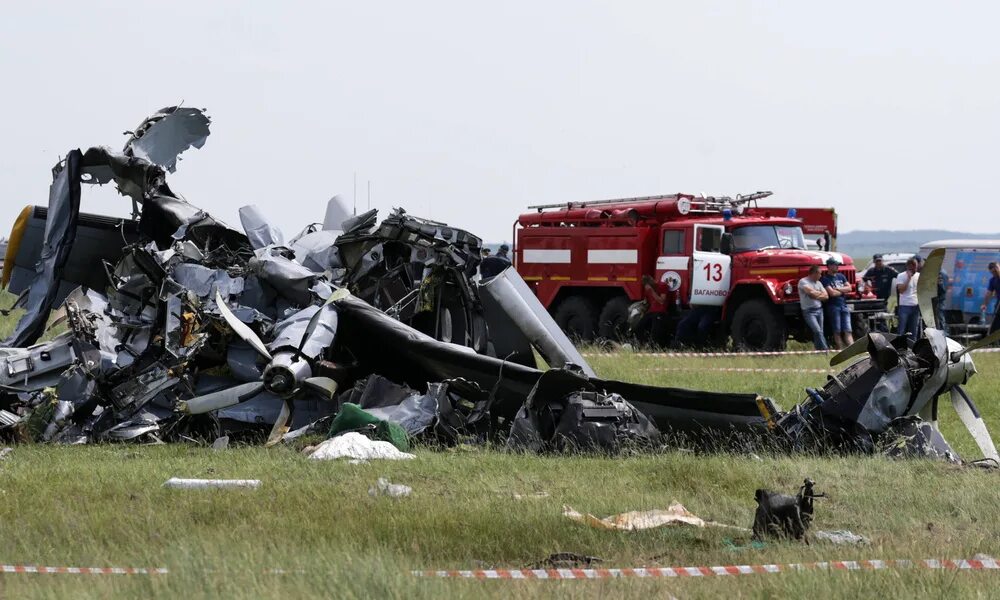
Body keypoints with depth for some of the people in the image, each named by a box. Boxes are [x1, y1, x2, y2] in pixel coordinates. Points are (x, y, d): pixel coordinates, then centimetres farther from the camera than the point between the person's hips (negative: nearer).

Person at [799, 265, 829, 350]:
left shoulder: (818, 283, 16)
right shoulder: (803, 282, -5)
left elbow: (826, 296, 9)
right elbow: (810, 291, -19)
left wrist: (815, 295, -8)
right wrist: (820, 293, -1)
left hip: (819, 310, 7)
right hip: (809, 311, -7)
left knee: (820, 332, 4)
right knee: (817, 331, -18)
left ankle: (819, 350, 7)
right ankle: (825, 349, -20)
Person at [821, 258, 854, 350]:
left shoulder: (841, 276, 18)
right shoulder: (825, 279, -3)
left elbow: (849, 288, 10)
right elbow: (832, 293, -13)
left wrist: (838, 289, -4)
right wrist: (843, 291, 2)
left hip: (844, 305, 6)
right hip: (833, 306, -6)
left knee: (847, 331, -1)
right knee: (837, 331, -4)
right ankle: (840, 350, -4)